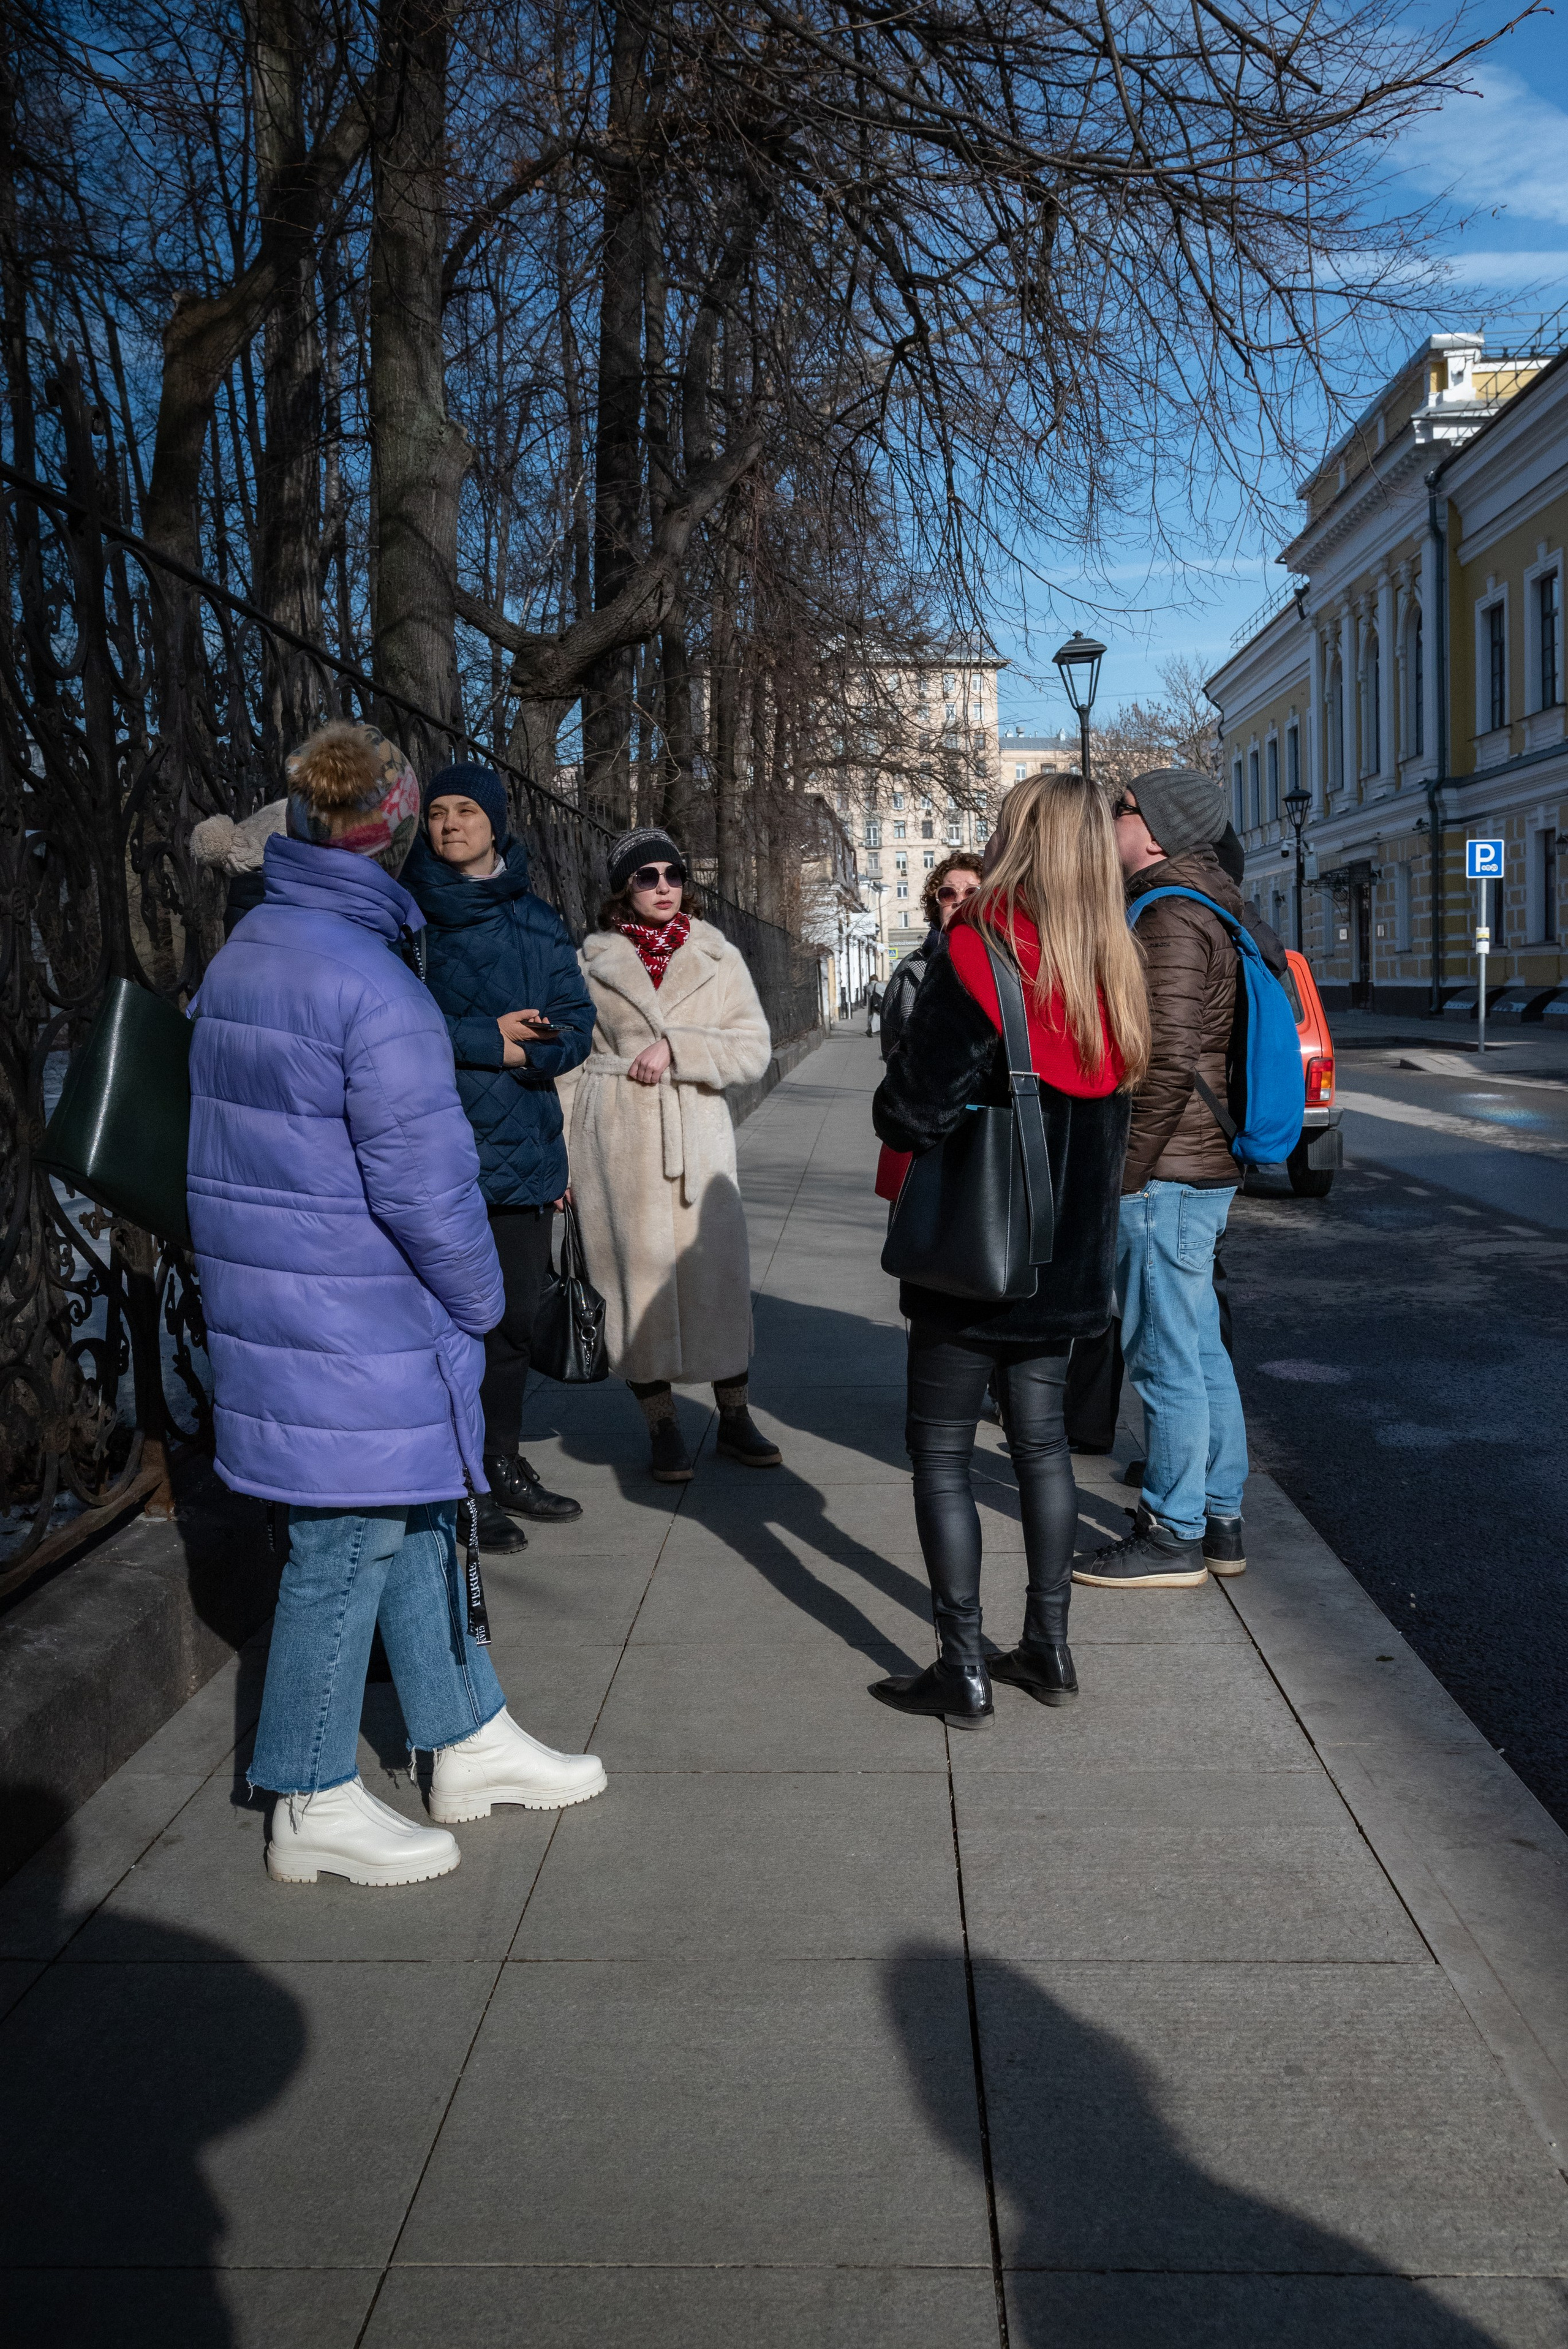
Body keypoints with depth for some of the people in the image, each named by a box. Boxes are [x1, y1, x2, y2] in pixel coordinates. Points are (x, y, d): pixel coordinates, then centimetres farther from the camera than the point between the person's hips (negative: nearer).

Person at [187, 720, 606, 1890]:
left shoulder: (243, 953, 8)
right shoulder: (372, 985, -21)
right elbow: (421, 1182, -21)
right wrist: (481, 1296, -5)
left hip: (271, 1297, 9)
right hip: (356, 1324, -9)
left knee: (412, 1518, 19)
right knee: (352, 1541, 3)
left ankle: (472, 1742, 32)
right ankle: (315, 1807, 18)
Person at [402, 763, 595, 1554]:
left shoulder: (537, 922, 13)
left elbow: (575, 1028, 7)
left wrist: (515, 1051, -13)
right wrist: (491, 1038, -12)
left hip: (522, 1148, 5)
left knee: (515, 1316, 12)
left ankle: (501, 1463, 26)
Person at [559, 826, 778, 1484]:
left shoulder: (717, 957, 8)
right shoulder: (592, 961, 7)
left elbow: (753, 1050, 0)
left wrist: (675, 1047, -13)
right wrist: (563, 1155, 3)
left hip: (696, 1136, 1)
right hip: (615, 1136, -1)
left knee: (718, 1269, -1)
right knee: (638, 1269, 1)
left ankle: (733, 1416, 15)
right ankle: (662, 1424, 13)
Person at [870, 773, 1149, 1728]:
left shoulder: (979, 957, -18)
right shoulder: (1115, 973, 3)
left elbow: (912, 1111, -21)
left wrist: (898, 1110, -1)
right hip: (1067, 1260, 7)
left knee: (942, 1453, 5)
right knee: (1043, 1443, 17)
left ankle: (964, 1672, 8)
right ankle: (1050, 1649, 24)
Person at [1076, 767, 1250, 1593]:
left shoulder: (1170, 920, -16)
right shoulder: (1203, 913, 17)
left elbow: (1168, 1062, -24)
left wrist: (1125, 1169, -17)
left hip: (1165, 1176, -10)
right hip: (1204, 1168, 10)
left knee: (1166, 1358, -2)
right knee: (1199, 1350, 15)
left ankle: (1174, 1536, 7)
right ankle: (1218, 1520, 24)